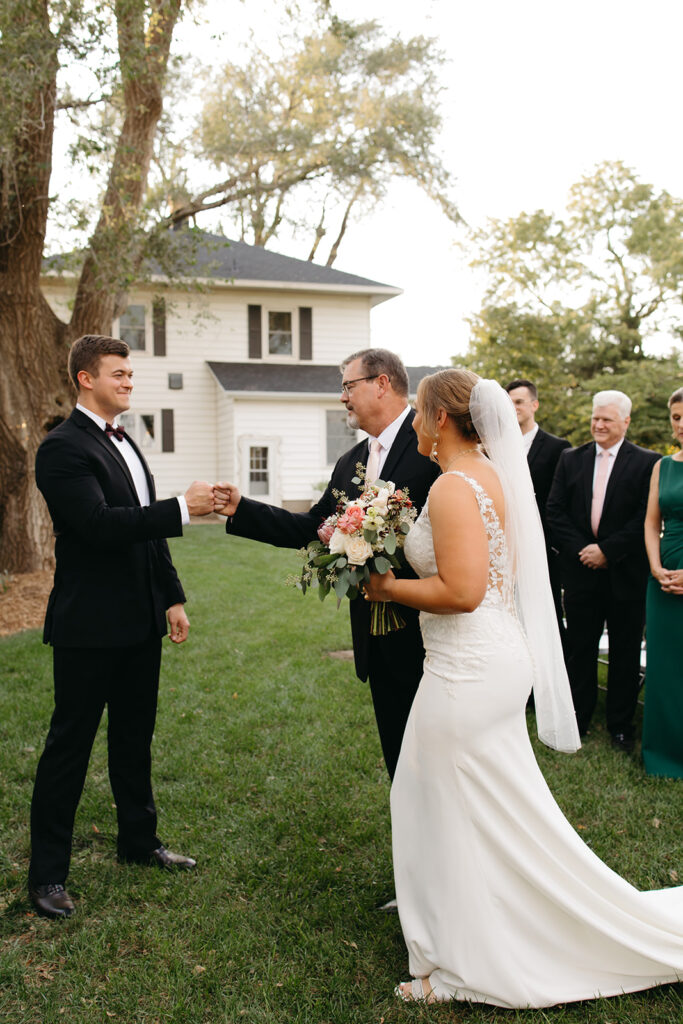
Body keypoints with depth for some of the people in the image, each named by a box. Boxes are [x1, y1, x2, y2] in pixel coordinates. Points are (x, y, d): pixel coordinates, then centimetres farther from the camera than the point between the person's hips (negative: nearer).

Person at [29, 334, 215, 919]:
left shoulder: (125, 444, 14)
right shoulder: (64, 447, -13)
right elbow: (100, 525, -25)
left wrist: (173, 598, 13)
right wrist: (183, 509, -27)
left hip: (140, 623, 8)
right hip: (88, 627, -8)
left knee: (135, 737, 19)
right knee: (70, 745, 3)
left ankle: (140, 840, 35)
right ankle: (47, 873, 17)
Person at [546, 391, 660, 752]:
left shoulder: (647, 462, -2)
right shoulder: (571, 459, 7)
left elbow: (645, 517, -9)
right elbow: (555, 511, 3)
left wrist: (608, 551, -14)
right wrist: (579, 550, -9)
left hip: (625, 573, -2)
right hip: (581, 571, 2)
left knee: (624, 652, 9)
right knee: (579, 648, 10)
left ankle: (621, 725, 24)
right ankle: (577, 719, 25)